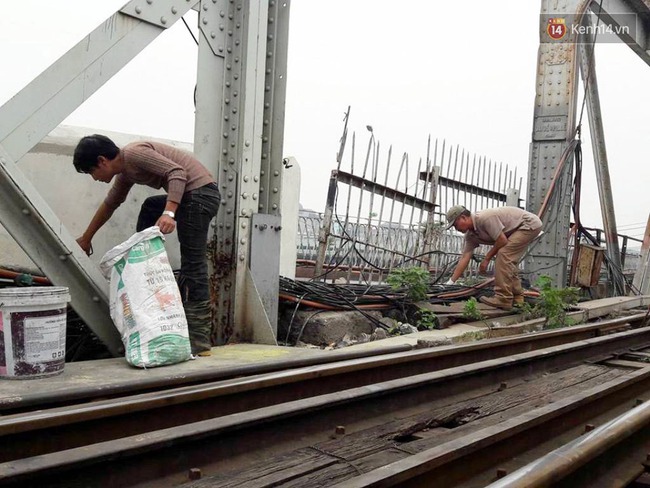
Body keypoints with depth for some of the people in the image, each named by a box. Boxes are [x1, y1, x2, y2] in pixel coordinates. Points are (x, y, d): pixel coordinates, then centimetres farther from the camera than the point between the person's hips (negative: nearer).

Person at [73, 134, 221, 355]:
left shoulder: (133, 153, -11)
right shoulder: (126, 171, 19)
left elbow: (178, 173, -22)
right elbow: (110, 204, 33)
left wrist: (169, 213, -33)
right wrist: (86, 237, 42)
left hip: (199, 191, -10)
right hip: (190, 196, 10)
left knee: (192, 266, -10)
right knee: (149, 208, 28)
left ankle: (199, 341, -8)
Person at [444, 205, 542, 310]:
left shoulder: (484, 218, -27)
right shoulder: (470, 235, 2)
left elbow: (502, 241, -23)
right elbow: (464, 258, 2)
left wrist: (487, 258, -9)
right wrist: (450, 283, -1)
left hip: (530, 223, -10)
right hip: (520, 227, 10)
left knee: (503, 254, -19)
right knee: (508, 260, 13)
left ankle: (503, 299, -19)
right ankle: (517, 297, 21)